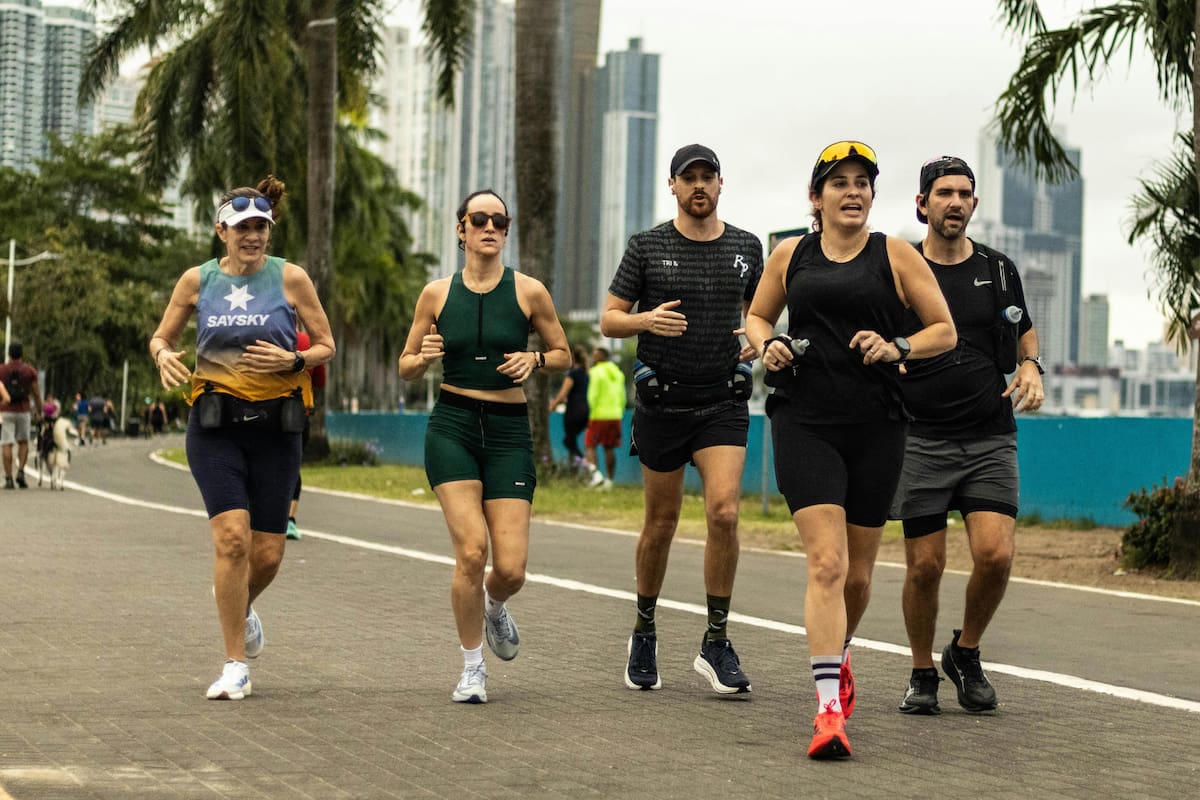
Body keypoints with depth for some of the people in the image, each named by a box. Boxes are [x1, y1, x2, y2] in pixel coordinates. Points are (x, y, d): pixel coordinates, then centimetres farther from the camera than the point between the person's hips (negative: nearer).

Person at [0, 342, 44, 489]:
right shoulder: (29, 370, 0)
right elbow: (36, 393, 1)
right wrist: (39, 412, 9)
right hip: (24, 410, 1)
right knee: (23, 442, 17)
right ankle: (20, 472, 1)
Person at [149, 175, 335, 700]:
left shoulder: (290, 278, 1)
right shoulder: (197, 280, 4)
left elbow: (326, 346, 6)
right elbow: (161, 338, 15)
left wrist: (293, 360, -14)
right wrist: (164, 357, -8)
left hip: (275, 425, 1)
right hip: (215, 424, -1)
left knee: (267, 553, 1)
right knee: (232, 537, -17)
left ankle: (242, 608, 38)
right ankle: (235, 667, -6)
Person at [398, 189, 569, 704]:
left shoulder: (528, 292, 2)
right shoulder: (437, 294, 5)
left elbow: (563, 355, 13)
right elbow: (405, 368, 13)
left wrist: (534, 360, -8)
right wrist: (424, 356, -9)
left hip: (508, 431, 0)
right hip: (452, 427, 0)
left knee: (511, 568, -8)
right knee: (472, 550, -17)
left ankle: (494, 607, 32)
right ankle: (472, 667, 3)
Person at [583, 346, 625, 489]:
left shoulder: (596, 372, -7)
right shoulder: (618, 373, 15)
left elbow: (593, 395, -12)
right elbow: (623, 397, 17)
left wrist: (590, 414, -9)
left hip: (599, 415, -6)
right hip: (615, 415, 6)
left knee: (590, 445, -1)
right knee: (609, 448, 8)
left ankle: (596, 473, -19)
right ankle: (609, 480, 7)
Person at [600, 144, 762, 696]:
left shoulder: (746, 247, 6)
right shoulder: (647, 247, 0)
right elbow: (609, 320, 1)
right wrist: (647, 320, -20)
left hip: (724, 402, 1)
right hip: (662, 404, -1)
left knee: (724, 513, -16)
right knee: (661, 523, 8)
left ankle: (716, 643, -6)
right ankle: (644, 633, 28)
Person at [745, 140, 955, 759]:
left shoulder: (896, 256, 5)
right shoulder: (790, 255, 9)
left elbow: (945, 331, 6)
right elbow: (757, 316, 22)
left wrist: (897, 347, -12)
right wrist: (768, 346, 0)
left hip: (876, 427, 1)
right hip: (805, 423, -1)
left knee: (857, 573, 11)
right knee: (826, 562, -16)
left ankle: (837, 659, 42)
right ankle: (829, 710, -20)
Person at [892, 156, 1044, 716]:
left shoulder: (998, 271, 9)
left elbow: (1024, 332, 24)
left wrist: (1030, 368, 2)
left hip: (990, 438, 1)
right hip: (922, 439, -1)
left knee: (995, 554, -13)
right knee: (925, 565, -2)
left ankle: (966, 653, 12)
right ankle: (922, 674, 19)